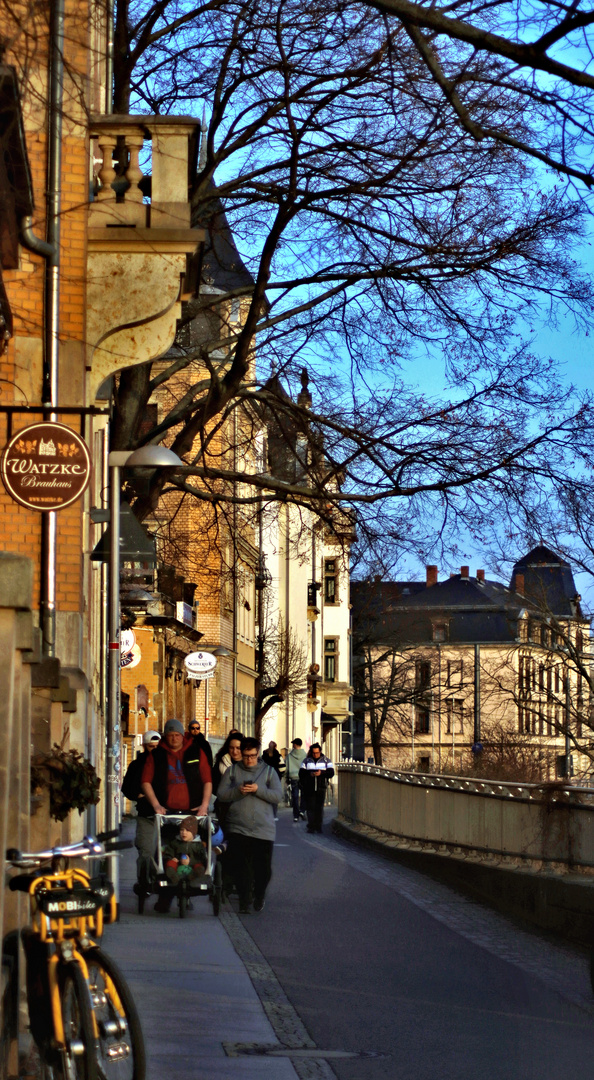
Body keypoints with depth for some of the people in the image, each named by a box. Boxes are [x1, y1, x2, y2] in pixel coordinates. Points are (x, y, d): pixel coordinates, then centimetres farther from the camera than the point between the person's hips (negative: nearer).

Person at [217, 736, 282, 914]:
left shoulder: (268, 771, 9)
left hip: (263, 829, 0)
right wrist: (238, 791, -14)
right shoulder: (233, 770, 10)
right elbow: (221, 794, 3)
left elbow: (278, 796, 0)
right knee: (241, 867, -6)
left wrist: (258, 790, -14)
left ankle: (259, 896, 29)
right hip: (238, 828, 0)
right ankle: (244, 902, 4)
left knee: (264, 869, 4)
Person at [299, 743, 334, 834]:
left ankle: (318, 826, 10)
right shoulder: (306, 760, 9)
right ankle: (311, 827, -2)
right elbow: (301, 773, 4)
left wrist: (321, 773, -18)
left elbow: (331, 773, -2)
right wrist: (309, 774, -15)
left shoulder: (326, 760, 7)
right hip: (309, 788, 0)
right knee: (310, 807, -4)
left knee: (319, 808, 2)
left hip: (321, 788, 0)